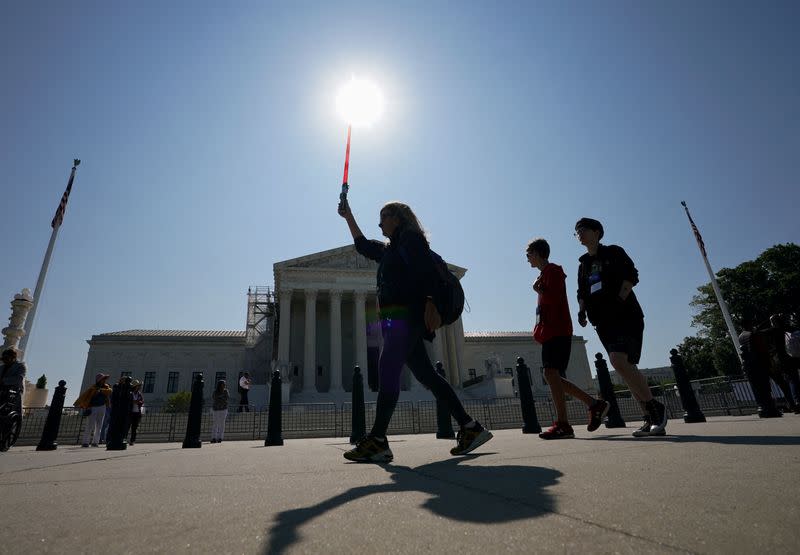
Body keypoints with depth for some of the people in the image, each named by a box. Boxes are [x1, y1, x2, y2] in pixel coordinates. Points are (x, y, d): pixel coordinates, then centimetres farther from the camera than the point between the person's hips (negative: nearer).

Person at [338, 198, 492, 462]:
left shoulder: (411, 238, 2)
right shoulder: (389, 249, 30)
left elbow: (426, 270, -13)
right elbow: (363, 245, 42)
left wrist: (430, 304, -27)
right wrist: (348, 216, 42)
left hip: (406, 314, -9)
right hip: (395, 317, 9)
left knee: (387, 369, -17)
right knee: (426, 374, 3)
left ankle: (377, 441, -18)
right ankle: (471, 428, 5)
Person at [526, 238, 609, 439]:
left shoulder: (552, 271, -5)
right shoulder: (545, 274, 24)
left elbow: (554, 298, -19)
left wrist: (538, 290, -4)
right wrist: (539, 330, 20)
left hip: (557, 331, -10)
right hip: (550, 331, 10)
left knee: (551, 372, -16)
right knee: (554, 376, 9)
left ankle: (562, 424, -16)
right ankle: (595, 404, 15)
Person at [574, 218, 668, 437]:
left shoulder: (614, 252, 5)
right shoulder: (584, 264, 20)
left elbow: (631, 275, -5)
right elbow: (582, 293, 22)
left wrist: (619, 299, -17)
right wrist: (582, 310, 5)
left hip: (626, 315, -6)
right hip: (604, 322, 6)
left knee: (619, 361, -24)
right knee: (627, 368, 3)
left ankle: (655, 407, -8)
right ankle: (653, 419, 11)